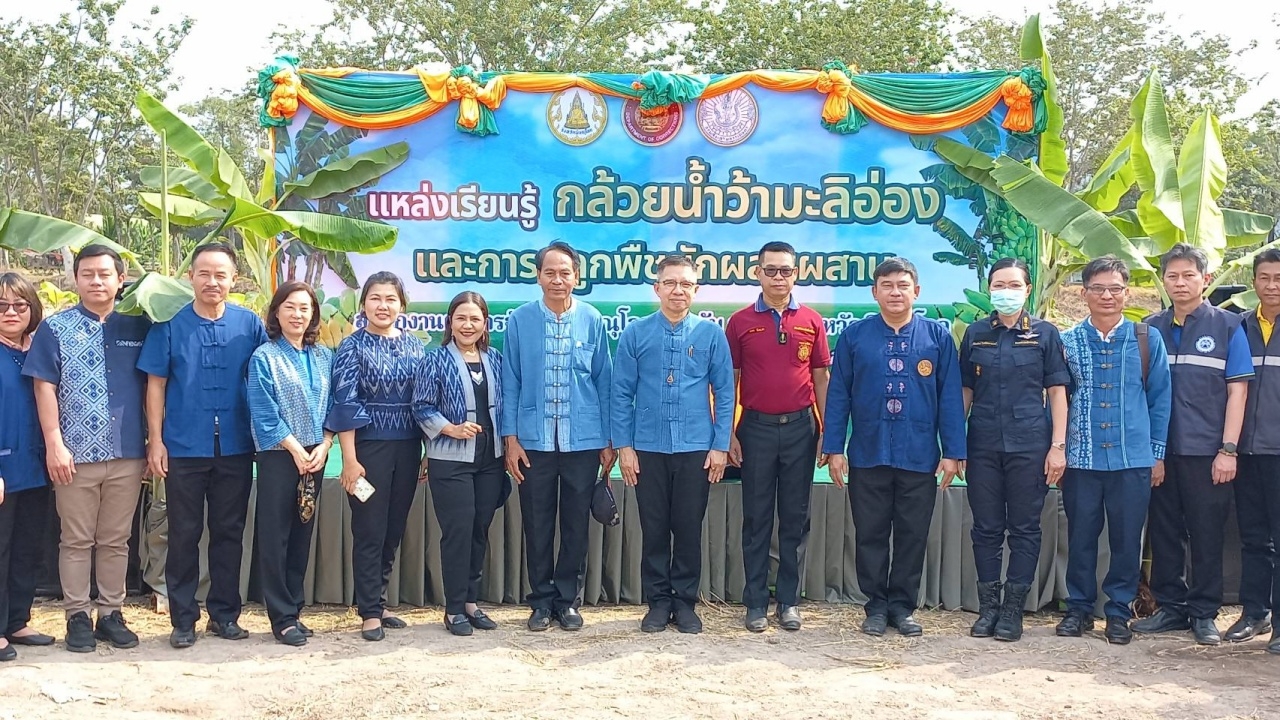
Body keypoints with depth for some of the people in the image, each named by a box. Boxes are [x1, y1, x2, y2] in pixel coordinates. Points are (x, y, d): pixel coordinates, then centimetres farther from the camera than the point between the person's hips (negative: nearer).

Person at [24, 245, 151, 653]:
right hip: (75, 454, -2)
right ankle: (77, 617, 16)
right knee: (77, 541, 7)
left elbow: (152, 386, 9)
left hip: (127, 455, 2)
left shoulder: (138, 327, 6)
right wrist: (54, 444, -9)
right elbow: (44, 388, -2)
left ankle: (111, 613, 21)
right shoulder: (55, 329, 2)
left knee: (116, 540, 10)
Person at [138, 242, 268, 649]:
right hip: (183, 448, -1)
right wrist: (156, 441, -4)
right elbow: (156, 385, 1)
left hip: (236, 448, 1)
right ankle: (183, 618, 15)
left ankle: (225, 613, 21)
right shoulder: (170, 325, -1)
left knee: (229, 532, 9)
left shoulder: (250, 325, 2)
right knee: (184, 535, 6)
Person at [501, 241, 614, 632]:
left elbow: (604, 381, 4)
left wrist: (609, 440, 3)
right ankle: (541, 600, 22)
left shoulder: (592, 320, 1)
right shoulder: (520, 320, 0)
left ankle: (568, 600, 22)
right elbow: (510, 382, 2)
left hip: (583, 439, 0)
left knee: (576, 524, 8)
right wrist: (510, 438, -2)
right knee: (537, 525, 7)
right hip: (534, 439, 0)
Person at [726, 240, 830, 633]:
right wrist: (729, 433, -3)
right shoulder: (740, 321, 1)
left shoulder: (811, 321, 4)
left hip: (800, 427, 1)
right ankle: (756, 602, 12)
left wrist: (827, 431, 3)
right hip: (756, 427, -1)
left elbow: (821, 377, 7)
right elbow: (730, 380, 2)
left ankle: (789, 600, 16)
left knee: (795, 517, 7)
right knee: (757, 517, 5)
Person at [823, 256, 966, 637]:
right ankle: (877, 605, 21)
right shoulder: (854, 336, 1)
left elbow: (951, 396, 1)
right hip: (868, 454, 0)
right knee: (870, 534, 8)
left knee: (913, 535, 8)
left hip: (920, 457, 0)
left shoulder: (938, 336, 2)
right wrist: (834, 448, -2)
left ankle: (902, 605, 21)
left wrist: (953, 452, -2)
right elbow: (838, 394, 2)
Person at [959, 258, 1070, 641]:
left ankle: (1013, 608, 11)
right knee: (986, 527, 6)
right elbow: (965, 390, 11)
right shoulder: (975, 333, 8)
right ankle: (988, 607, 15)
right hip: (983, 446, 2)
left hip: (1030, 445, -2)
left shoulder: (1045, 334, 3)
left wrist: (1058, 446, -4)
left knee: (1024, 528, 3)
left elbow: (1057, 392, 3)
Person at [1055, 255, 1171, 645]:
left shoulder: (1147, 339, 3)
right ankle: (1079, 607, 20)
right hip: (1080, 458, 0)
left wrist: (1158, 454, 3)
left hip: (1133, 459, 0)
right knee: (1081, 537, 7)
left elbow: (1160, 398, 6)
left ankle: (1119, 610, 19)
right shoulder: (1067, 341, 3)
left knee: (1127, 539, 5)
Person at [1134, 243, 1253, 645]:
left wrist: (1228, 450, -9)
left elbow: (1237, 390, -2)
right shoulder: (1150, 329, 9)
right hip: (1159, 450, 3)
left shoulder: (1227, 326, 1)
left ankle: (1204, 614, 14)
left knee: (1206, 535, 4)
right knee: (1163, 533, 9)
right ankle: (1171, 607, 20)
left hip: (1206, 452, -3)